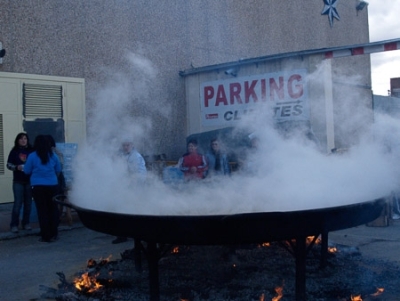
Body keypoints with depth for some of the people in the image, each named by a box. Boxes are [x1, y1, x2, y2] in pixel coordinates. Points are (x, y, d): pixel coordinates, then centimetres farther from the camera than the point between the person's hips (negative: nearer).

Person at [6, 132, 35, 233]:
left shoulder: (31, 151, 0)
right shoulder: (14, 151, 0)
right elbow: (9, 165, 2)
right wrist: (16, 167, -15)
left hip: (30, 181, 2)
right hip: (18, 181, -1)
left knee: (28, 203, 6)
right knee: (18, 203, -6)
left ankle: (26, 223, 18)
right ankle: (14, 225, 2)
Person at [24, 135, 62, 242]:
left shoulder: (32, 156, -7)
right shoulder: (53, 155, 1)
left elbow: (27, 171, 2)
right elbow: (58, 170, 11)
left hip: (38, 186, -2)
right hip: (52, 185, 2)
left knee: (42, 211, 3)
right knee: (53, 209, 11)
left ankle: (46, 236, 4)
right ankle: (54, 234, 15)